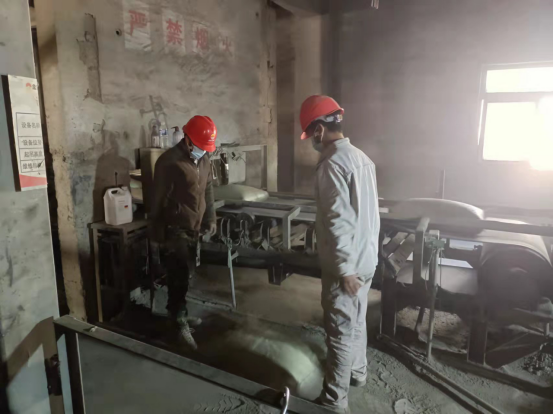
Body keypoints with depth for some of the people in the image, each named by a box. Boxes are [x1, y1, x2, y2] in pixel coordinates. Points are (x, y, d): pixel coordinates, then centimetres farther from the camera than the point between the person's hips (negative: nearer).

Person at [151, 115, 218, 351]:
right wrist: (159, 233, -13)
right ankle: (181, 325, 8)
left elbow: (208, 192, 18)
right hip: (175, 230, -7)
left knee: (185, 275, 15)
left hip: (194, 228, 7)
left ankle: (179, 314, 30)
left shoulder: (204, 161, 8)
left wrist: (210, 219, 14)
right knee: (179, 277, -3)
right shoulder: (169, 162, -17)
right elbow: (159, 200, -15)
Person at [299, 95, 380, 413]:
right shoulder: (361, 157, 8)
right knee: (357, 321, 24)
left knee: (341, 331, 4)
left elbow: (338, 223, -25)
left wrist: (344, 270, -21)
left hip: (347, 263, -9)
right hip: (367, 257, 9)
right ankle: (358, 372, 43)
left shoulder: (332, 164, -22)